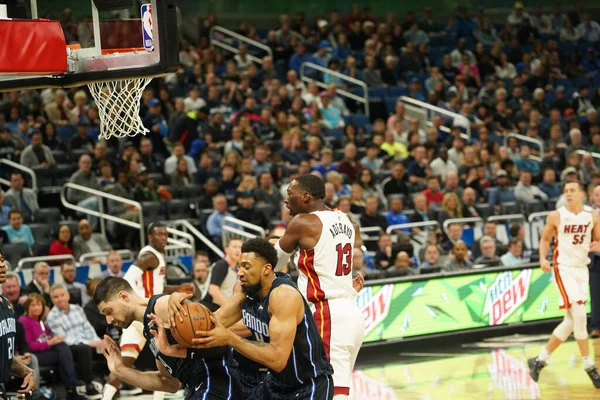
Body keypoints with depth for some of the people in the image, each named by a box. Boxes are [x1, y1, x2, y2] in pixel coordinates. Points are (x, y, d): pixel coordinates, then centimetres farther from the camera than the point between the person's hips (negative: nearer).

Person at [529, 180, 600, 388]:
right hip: (564, 268, -5)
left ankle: (540, 359, 18)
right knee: (579, 315, -17)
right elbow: (545, 238, 7)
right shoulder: (556, 216, -6)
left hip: (582, 269, 5)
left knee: (571, 322, 7)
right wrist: (543, 258, -8)